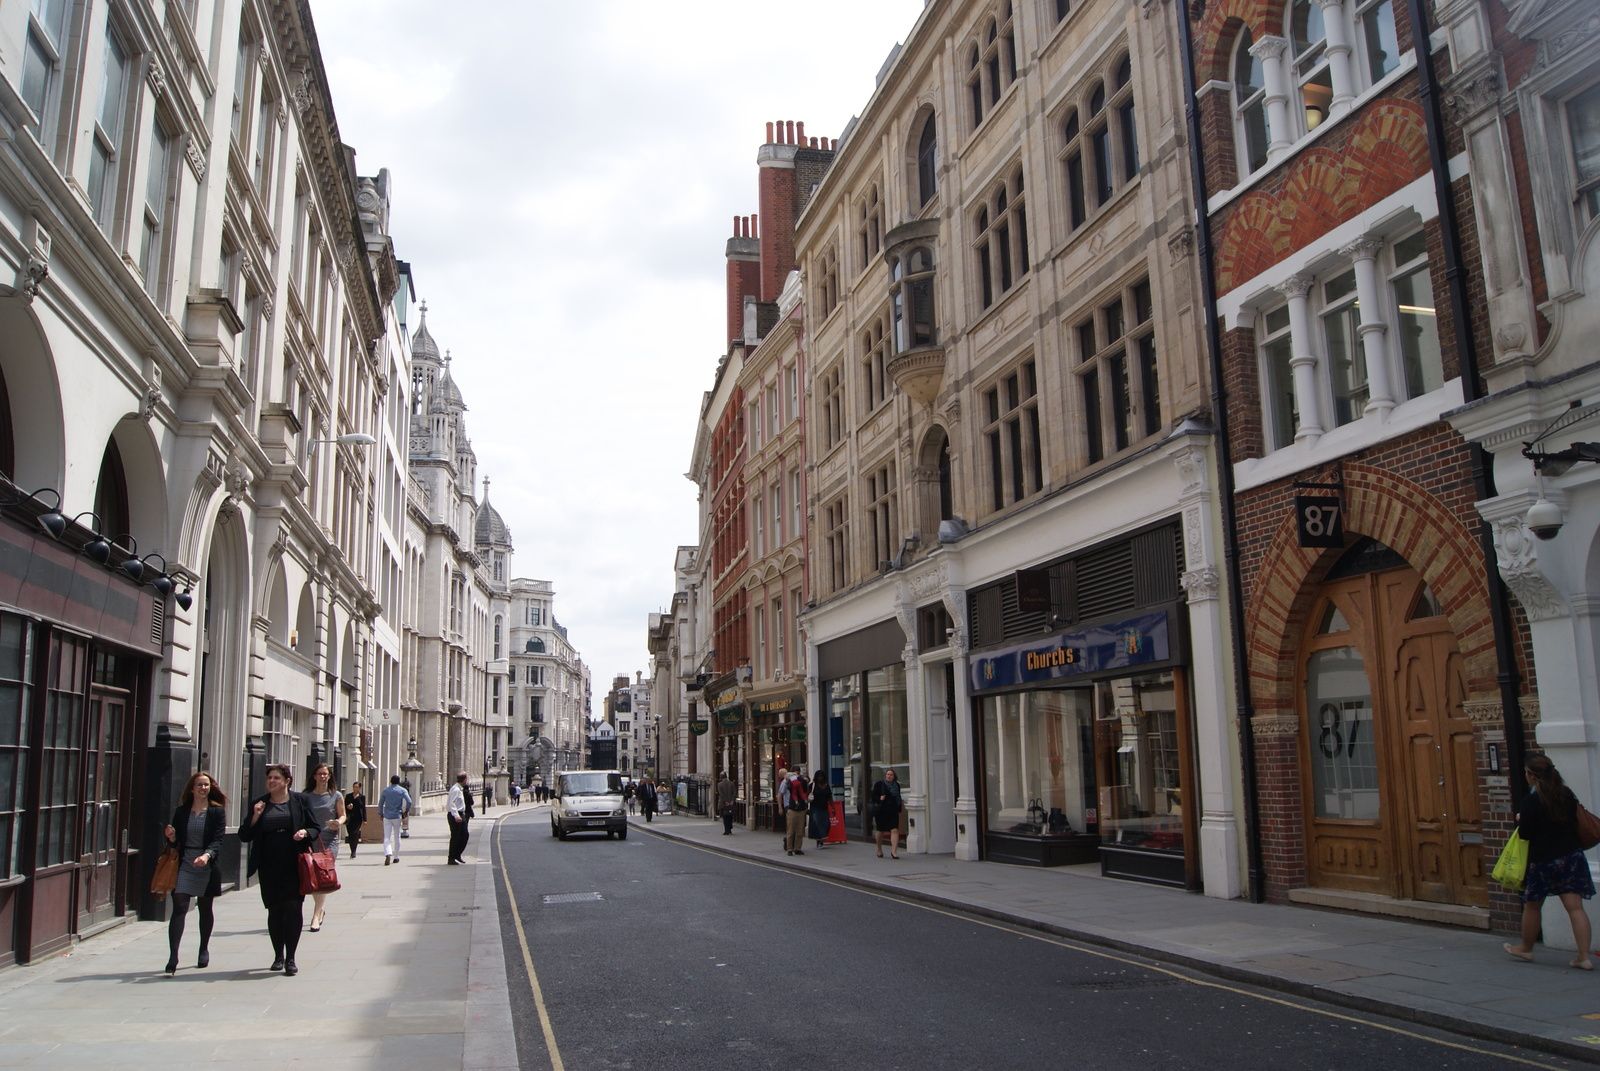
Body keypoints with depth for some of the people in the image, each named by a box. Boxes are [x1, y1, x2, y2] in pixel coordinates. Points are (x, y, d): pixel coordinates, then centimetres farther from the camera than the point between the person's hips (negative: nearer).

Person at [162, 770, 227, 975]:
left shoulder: (217, 811, -1)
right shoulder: (181, 812, 6)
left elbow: (218, 840, -10)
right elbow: (175, 842, 11)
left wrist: (207, 855, -28)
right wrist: (171, 837, -12)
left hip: (207, 866, -1)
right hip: (184, 865, 1)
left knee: (205, 909, 13)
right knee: (179, 908, -10)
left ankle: (204, 950, 30)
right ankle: (173, 957, -12)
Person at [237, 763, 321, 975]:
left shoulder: (300, 800, 3)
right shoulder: (259, 804, 8)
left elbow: (316, 829, 7)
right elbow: (244, 836, 7)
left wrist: (305, 833, -15)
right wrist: (255, 817, -8)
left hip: (294, 866, -2)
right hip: (270, 867, 2)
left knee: (293, 908, -6)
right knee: (274, 910, 8)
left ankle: (290, 958, 1)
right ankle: (278, 956, 21)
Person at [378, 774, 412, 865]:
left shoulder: (385, 791, 6)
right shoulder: (402, 790, -1)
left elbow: (380, 804, 9)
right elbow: (409, 801, -13)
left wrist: (381, 814, 23)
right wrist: (407, 811, 2)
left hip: (387, 817, 1)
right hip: (397, 816, -1)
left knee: (387, 837, -1)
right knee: (397, 837, 12)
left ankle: (388, 854, -24)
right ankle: (396, 857, 17)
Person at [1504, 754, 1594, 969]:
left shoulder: (1531, 800, -16)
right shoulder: (1567, 794, 3)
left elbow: (1525, 833, -13)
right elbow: (1575, 823, 13)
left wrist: (1520, 820, 5)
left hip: (1543, 860, -5)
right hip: (1572, 855, 5)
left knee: (1531, 905, 12)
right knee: (1575, 907, 1)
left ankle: (1525, 948, 27)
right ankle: (1584, 957, -4)